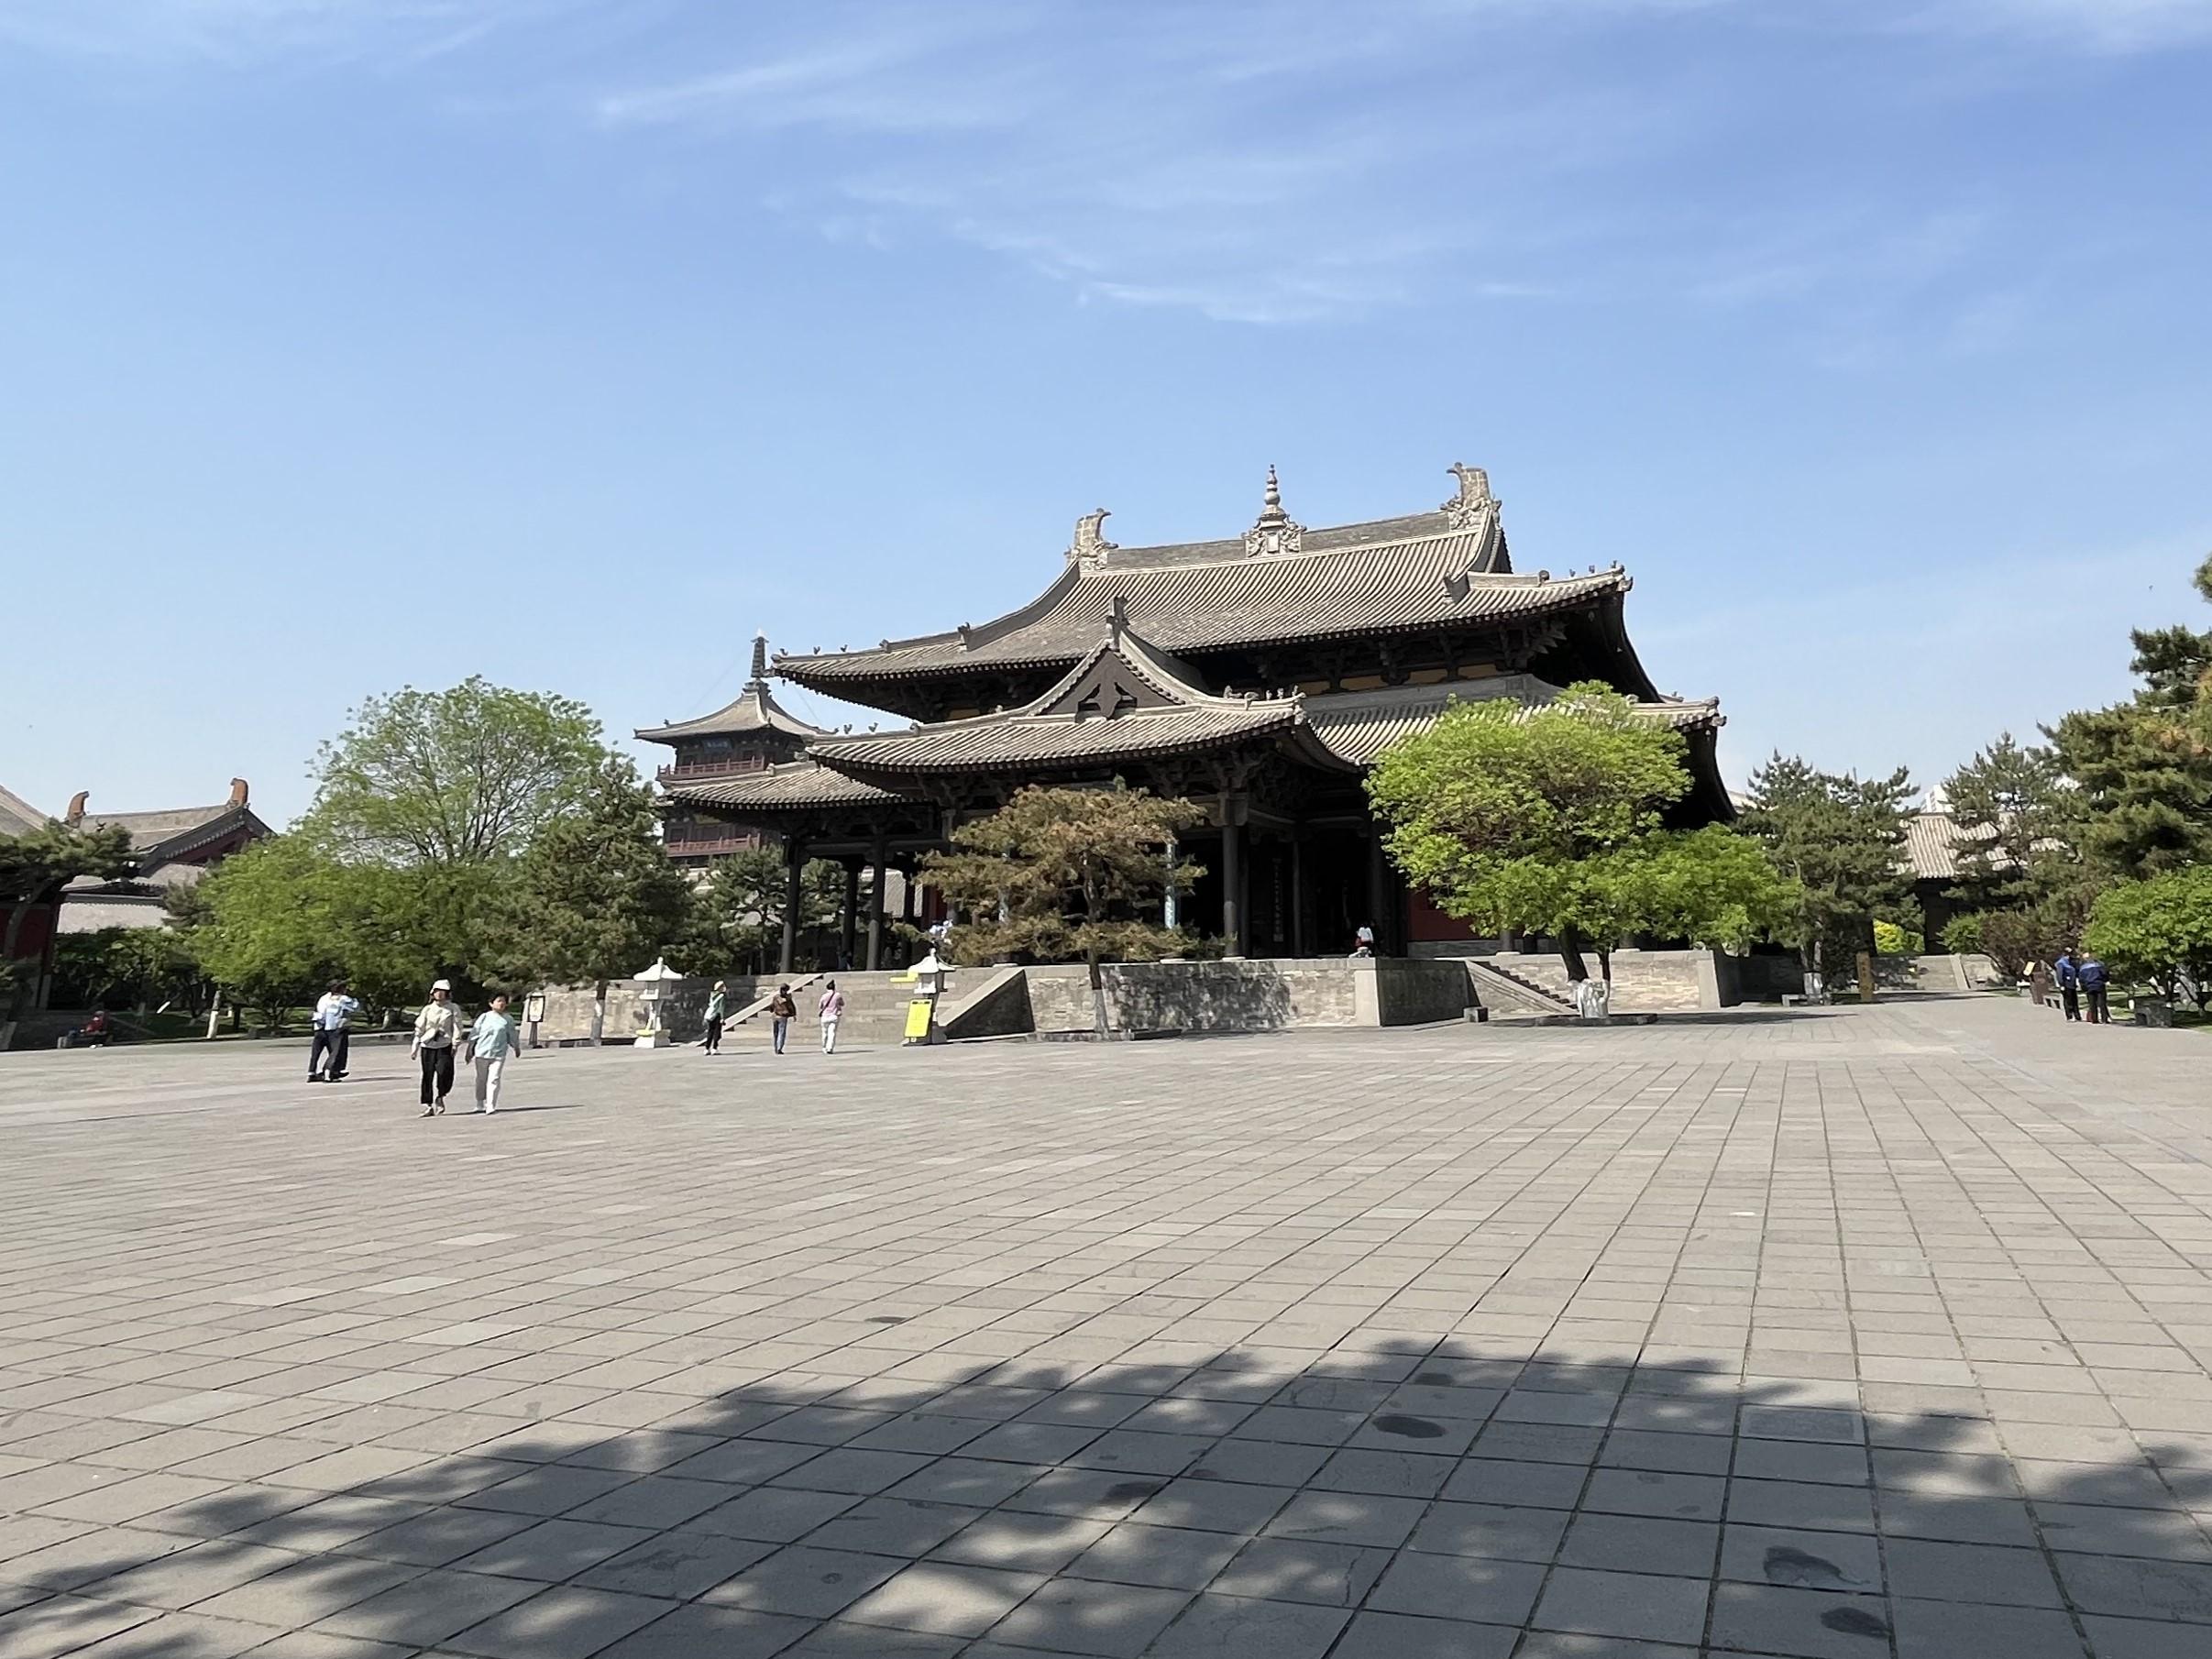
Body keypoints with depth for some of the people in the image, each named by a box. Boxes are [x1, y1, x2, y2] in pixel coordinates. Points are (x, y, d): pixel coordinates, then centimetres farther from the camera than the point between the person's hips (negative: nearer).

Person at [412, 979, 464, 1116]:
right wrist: (415, 1047, 9)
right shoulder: (428, 1009, 10)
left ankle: (440, 1097, 12)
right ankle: (428, 1106, 6)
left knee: (444, 1072, -14)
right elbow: (419, 1028, 12)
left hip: (445, 1046, -2)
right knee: (427, 1076, 0)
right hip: (428, 1045, 2)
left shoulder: (453, 1009, 3)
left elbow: (457, 1027, -1)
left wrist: (455, 1044, -10)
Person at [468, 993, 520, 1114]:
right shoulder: (484, 1017, 2)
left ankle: (491, 1107, -10)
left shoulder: (508, 1020, 4)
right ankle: (480, 1105, 28)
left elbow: (512, 1036, 16)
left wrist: (517, 1048, 22)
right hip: (482, 1053, 1)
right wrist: (470, 1050, 2)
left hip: (499, 1054, -1)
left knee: (494, 1080, -10)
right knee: (481, 1080, 13)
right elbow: (474, 1035, 4)